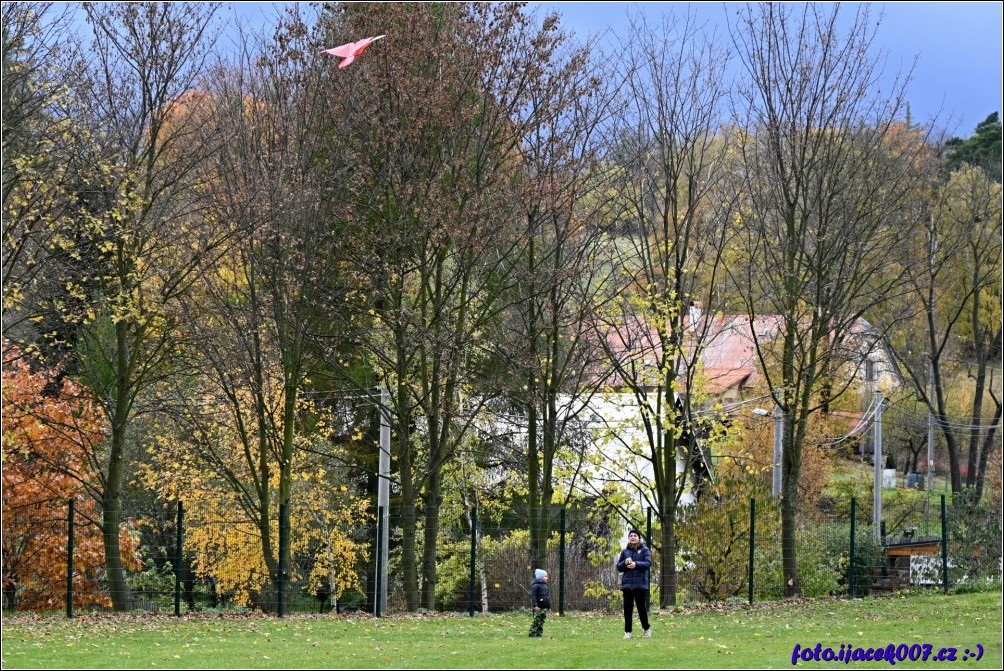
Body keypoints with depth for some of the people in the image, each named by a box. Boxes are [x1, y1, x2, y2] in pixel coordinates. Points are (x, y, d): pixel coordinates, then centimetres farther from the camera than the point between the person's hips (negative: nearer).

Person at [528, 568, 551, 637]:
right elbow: (533, 596, -16)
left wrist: (549, 606, 23)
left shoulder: (545, 586, 17)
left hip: (544, 607, 8)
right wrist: (535, 605, -23)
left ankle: (539, 633, 13)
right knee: (536, 621, -10)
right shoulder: (536, 586, -10)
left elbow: (548, 596, 24)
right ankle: (532, 633, -9)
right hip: (538, 608, -8)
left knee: (541, 621, 9)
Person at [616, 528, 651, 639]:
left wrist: (636, 564, -26)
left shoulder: (644, 550, 2)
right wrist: (625, 563, -11)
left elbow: (648, 563, -11)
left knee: (641, 607, -2)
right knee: (627, 609, 0)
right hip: (627, 584, 3)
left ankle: (646, 628, 17)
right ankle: (627, 632, 6)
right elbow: (619, 567, 11)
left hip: (640, 584, -3)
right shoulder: (625, 551, 11)